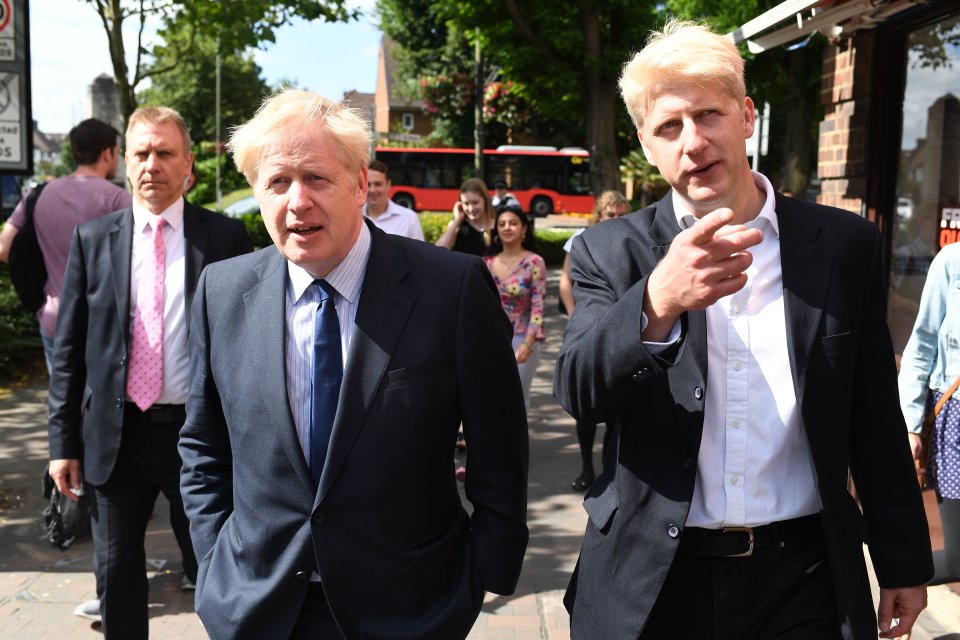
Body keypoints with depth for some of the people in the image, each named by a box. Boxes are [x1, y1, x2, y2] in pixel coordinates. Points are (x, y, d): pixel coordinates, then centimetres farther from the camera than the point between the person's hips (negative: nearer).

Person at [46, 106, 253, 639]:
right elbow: (69, 349, 4)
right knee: (116, 575, 15)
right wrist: (65, 440, 2)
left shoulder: (226, 237, -3)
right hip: (116, 436, 2)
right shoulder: (93, 239, 3)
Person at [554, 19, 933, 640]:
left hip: (803, 574, 1)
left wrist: (904, 564, 9)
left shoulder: (846, 244, -1)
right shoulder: (611, 251, -4)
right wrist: (658, 302, -36)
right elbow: (579, 391, -18)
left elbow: (876, 422, 4)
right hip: (652, 580, 0)